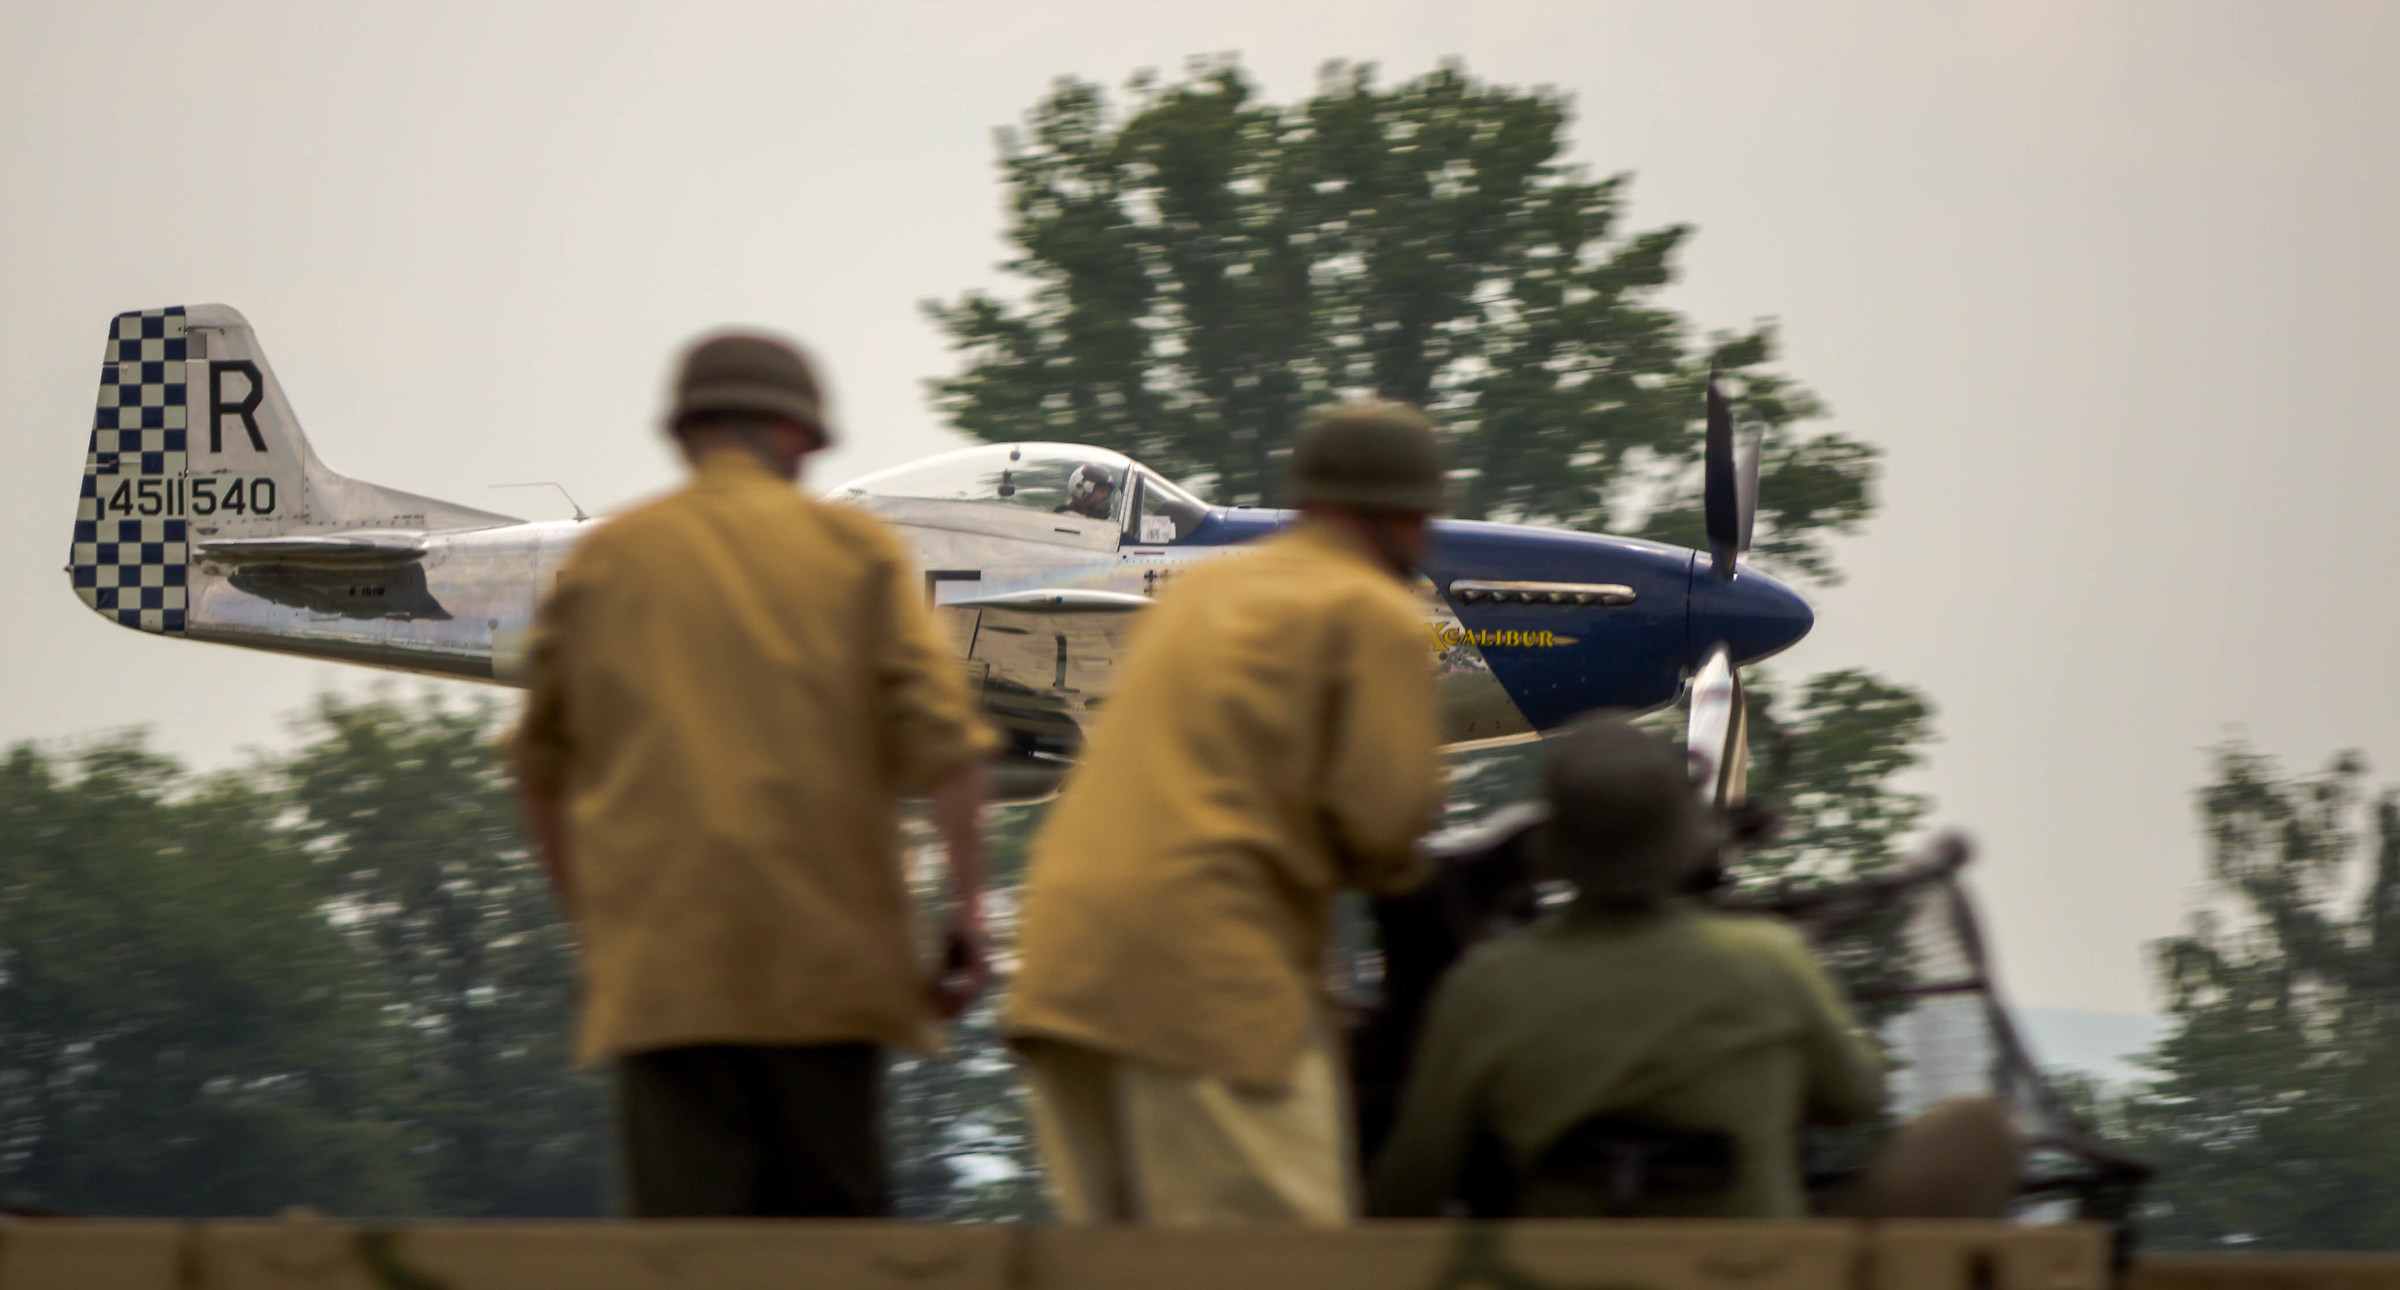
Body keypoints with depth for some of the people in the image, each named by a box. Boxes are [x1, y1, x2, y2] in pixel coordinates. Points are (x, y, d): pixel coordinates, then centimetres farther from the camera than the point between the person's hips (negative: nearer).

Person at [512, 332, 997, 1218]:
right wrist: (968, 900, 1)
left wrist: (586, 915, 26)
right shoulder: (856, 548, 8)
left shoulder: (603, 560, 11)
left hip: (658, 947, 0)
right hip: (824, 949, 0)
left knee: (681, 1218, -6)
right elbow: (940, 735, -2)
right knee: (831, 1216, 8)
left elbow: (541, 765, 16)